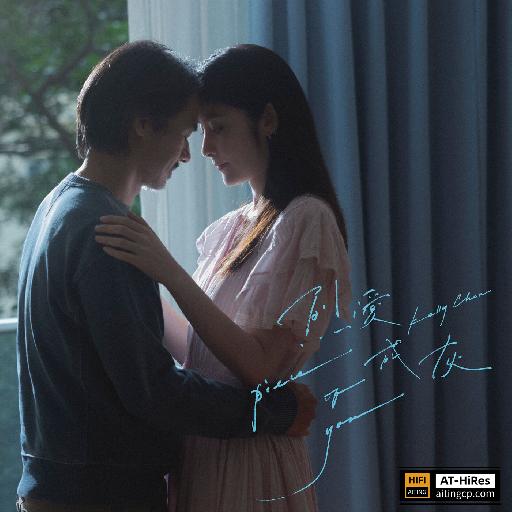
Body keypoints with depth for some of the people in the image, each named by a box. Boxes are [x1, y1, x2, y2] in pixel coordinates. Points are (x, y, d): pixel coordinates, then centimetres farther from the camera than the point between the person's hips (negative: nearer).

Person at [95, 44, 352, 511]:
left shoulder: (306, 220, -13)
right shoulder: (231, 228, 12)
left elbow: (261, 366, -21)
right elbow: (194, 350, 8)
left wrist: (169, 273, -25)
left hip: (251, 460, -8)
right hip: (204, 451, 8)